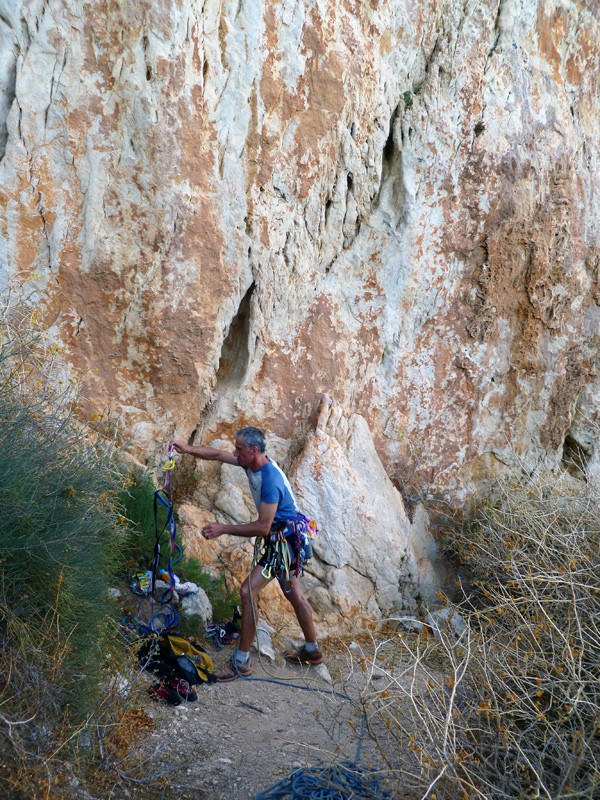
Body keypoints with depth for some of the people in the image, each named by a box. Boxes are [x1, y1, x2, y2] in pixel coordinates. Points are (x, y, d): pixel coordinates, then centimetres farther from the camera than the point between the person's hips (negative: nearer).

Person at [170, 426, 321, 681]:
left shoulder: (271, 480, -30)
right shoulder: (252, 462, -3)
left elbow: (263, 527, -29)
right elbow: (218, 455, 10)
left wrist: (224, 529, -26)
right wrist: (189, 449, 0)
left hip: (284, 541, -10)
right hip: (283, 538, 10)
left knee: (248, 591, -12)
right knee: (293, 593, 21)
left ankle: (241, 662, -4)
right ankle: (312, 650, 37)